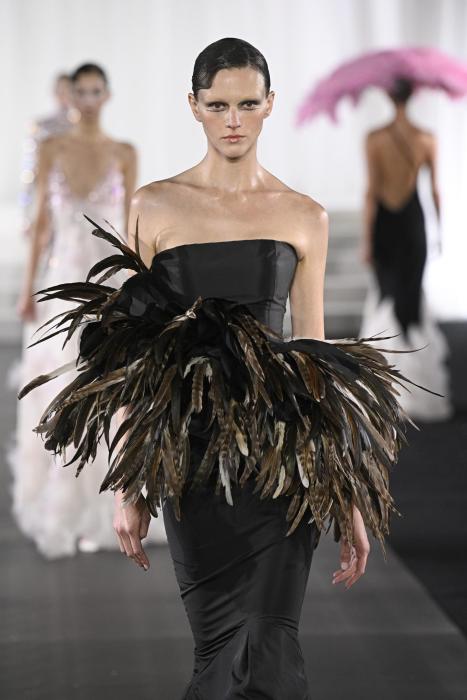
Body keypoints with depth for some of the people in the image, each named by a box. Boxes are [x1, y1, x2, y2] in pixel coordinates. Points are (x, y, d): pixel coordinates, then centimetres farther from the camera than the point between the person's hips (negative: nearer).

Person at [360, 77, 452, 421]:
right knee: (411, 295, 11)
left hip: (384, 225, -1)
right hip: (413, 223, 1)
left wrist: (367, 240, -6)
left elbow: (372, 191, -11)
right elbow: (435, 190, -1)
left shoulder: (375, 139, -11)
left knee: (385, 294, 16)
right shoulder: (427, 139, -6)